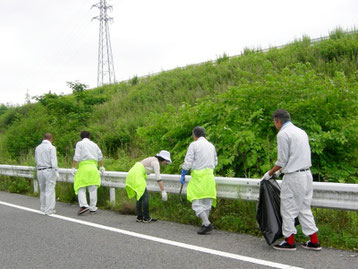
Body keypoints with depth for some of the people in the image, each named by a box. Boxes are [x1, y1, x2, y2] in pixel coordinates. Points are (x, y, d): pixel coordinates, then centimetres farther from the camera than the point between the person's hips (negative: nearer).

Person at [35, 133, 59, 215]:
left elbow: (36, 161, 17)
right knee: (50, 191, -1)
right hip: (49, 171, -6)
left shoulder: (37, 148, 9)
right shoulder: (51, 148, -9)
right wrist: (56, 172, -16)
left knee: (43, 190, 18)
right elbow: (53, 161, -18)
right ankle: (49, 210, -1)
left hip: (40, 171, 6)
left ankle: (43, 208, 25)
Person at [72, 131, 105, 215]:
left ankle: (83, 205, -19)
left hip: (83, 167, -4)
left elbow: (76, 157, -6)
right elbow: (100, 156, 21)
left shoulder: (79, 143, 5)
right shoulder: (94, 144, 18)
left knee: (81, 188, -1)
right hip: (93, 167, 4)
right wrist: (101, 167, 33)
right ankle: (93, 208, 9)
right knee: (93, 189, 7)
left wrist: (73, 168, -6)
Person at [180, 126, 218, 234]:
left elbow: (188, 162, -8)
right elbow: (215, 162, 21)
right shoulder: (211, 145, 14)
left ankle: (207, 224, -15)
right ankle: (205, 224, 14)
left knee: (196, 201, -4)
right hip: (209, 175, 6)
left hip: (198, 175, -6)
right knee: (207, 201, 11)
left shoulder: (194, 145, -4)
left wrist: (183, 175, 0)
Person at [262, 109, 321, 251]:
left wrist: (270, 173, 2)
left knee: (288, 209, 3)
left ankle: (289, 242, 11)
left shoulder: (283, 134, -12)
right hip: (307, 174, 9)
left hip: (293, 177, -8)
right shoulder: (301, 131, 15)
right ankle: (314, 241, 17)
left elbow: (282, 160, -13)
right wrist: (280, 170, 28)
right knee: (304, 208, 15)